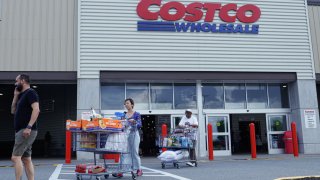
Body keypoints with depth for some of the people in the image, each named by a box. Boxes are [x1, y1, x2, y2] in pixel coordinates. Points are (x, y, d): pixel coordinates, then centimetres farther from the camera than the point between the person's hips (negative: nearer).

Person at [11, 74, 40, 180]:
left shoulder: (30, 93, -7)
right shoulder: (22, 95, 22)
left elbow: (36, 110, -20)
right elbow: (13, 111, 24)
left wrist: (29, 127, -28)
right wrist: (16, 96, 16)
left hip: (26, 131, -10)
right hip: (21, 131, 10)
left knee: (15, 157, -14)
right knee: (26, 159, 7)